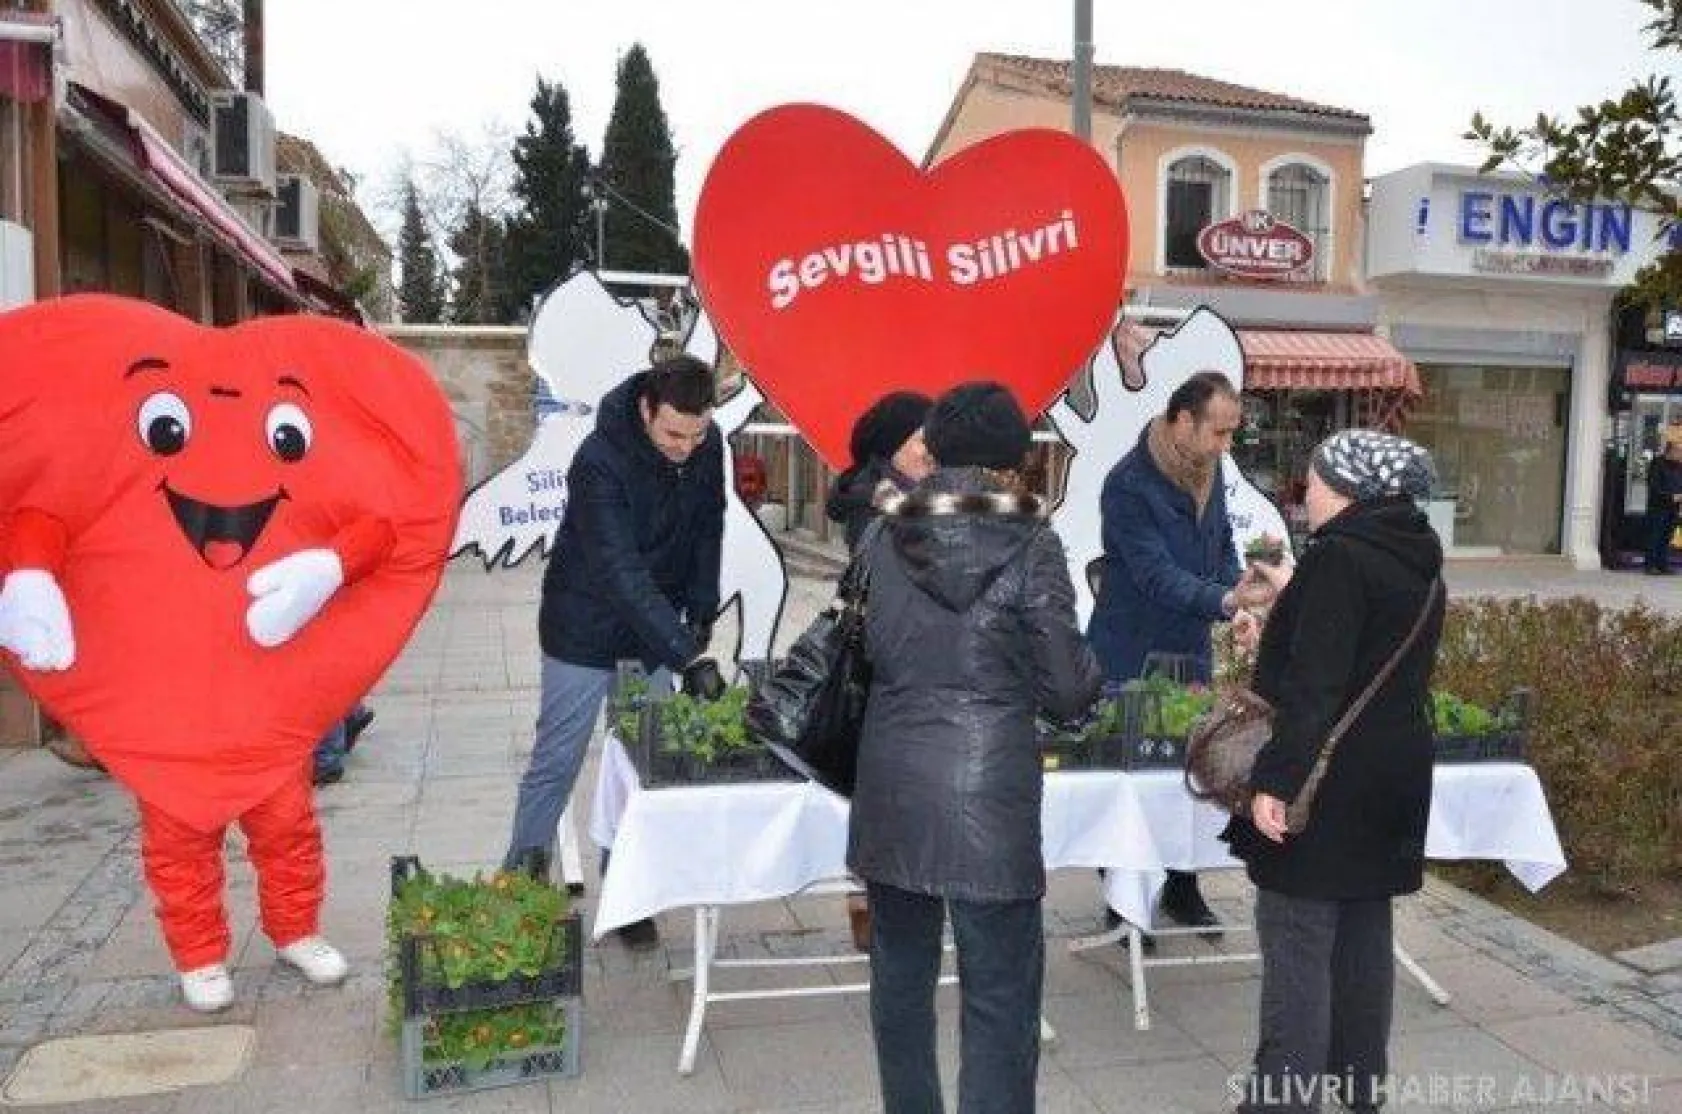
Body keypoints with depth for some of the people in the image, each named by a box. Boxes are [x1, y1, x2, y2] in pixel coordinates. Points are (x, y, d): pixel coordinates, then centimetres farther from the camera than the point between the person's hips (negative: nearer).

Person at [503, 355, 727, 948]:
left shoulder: (707, 445, -10)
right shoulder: (600, 461, -28)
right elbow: (622, 574, -35)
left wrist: (701, 615, -1)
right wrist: (689, 657, -41)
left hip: (657, 629, 5)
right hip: (587, 628, -5)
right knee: (556, 762, 3)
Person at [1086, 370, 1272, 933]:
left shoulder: (1208, 470, 4)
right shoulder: (1128, 484, -21)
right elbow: (1157, 575, -26)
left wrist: (1239, 598, -2)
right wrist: (1227, 600, -37)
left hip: (1191, 651, 7)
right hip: (1132, 658, -7)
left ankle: (1182, 888, 30)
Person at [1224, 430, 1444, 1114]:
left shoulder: (1338, 557, -16)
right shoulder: (1415, 562, 10)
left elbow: (1313, 685, -23)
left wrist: (1276, 780, -23)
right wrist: (1295, 594, 33)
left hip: (1327, 783, -9)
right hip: (1394, 777, 9)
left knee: (1298, 942, -3)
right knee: (1364, 931, 17)